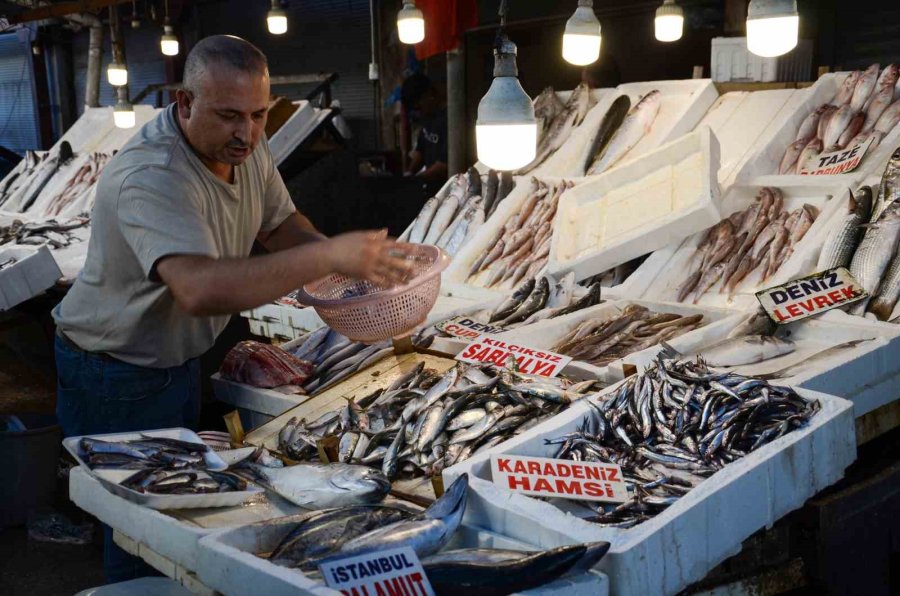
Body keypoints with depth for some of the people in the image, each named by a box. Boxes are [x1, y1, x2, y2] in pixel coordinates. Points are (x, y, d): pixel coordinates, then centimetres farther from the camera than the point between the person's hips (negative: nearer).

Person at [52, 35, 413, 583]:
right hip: (117, 380, -8)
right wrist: (328, 256, -50)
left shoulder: (245, 144, -7)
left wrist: (351, 257, -16)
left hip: (181, 360, 8)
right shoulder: (150, 177, -34)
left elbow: (279, 223, 5)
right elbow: (200, 289, -49)